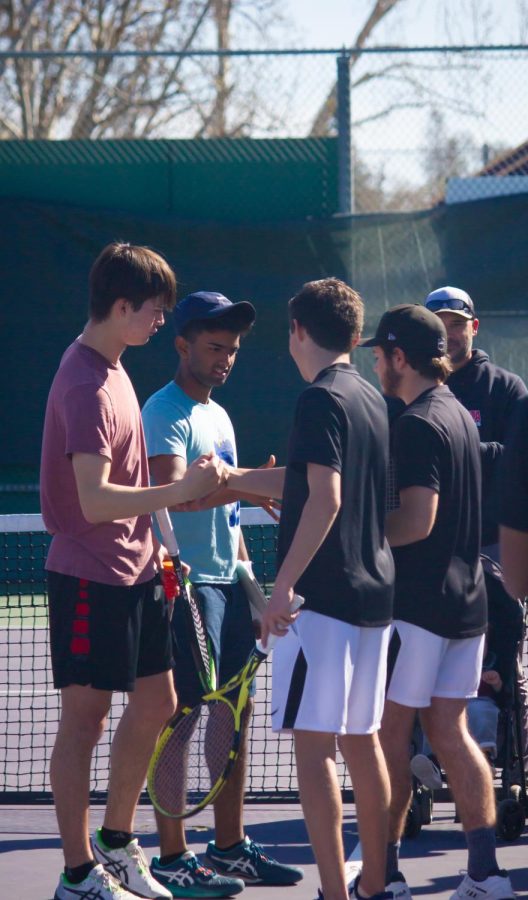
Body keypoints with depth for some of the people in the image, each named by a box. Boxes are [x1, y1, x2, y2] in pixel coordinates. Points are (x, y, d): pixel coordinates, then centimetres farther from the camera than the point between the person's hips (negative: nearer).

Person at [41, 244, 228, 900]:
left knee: (154, 702, 14)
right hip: (91, 578, -10)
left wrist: (150, 546, 19)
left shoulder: (111, 369, 11)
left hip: (131, 571, 10)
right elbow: (95, 499, -27)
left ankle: (116, 845, 27)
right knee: (84, 718, -1)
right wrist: (180, 491, -31)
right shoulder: (87, 385, -20)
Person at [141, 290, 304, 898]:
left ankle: (230, 847, 18)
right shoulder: (167, 412, -9)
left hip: (227, 581, 9)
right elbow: (171, 488, -26)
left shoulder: (218, 414, 19)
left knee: (235, 711, 10)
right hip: (185, 581, -9)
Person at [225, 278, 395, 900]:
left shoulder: (322, 399, -11)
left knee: (313, 743, -7)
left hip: (324, 593, -9)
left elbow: (325, 498, -20)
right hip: (373, 592, 9)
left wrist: (284, 584, -20)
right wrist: (231, 478, 31)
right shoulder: (371, 399, 15)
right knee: (361, 738, 14)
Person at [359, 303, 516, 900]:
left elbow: (417, 520, -22)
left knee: (390, 732, -1)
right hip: (467, 599, 9)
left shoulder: (417, 424, -14)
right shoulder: (459, 415, 14)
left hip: (417, 603, -9)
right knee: (450, 731, 9)